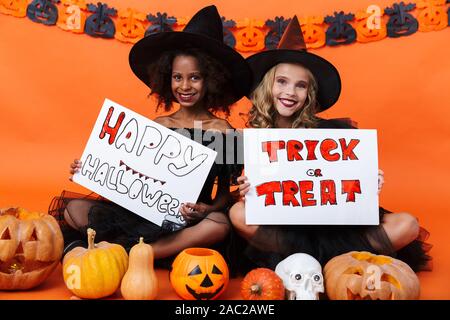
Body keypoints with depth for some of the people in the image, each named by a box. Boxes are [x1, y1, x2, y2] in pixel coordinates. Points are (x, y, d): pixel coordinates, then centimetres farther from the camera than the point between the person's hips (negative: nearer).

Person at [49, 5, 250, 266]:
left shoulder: (222, 130, -2)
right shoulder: (158, 126, 8)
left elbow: (225, 191, 1)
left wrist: (207, 209, -21)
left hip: (188, 221, -2)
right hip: (145, 212, 3)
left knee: (219, 225, -37)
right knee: (74, 210, -10)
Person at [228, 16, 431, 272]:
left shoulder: (328, 130, -4)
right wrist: (246, 192, -22)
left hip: (334, 223, 1)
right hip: (283, 227, 0)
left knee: (407, 225, -19)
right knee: (238, 214, -28)